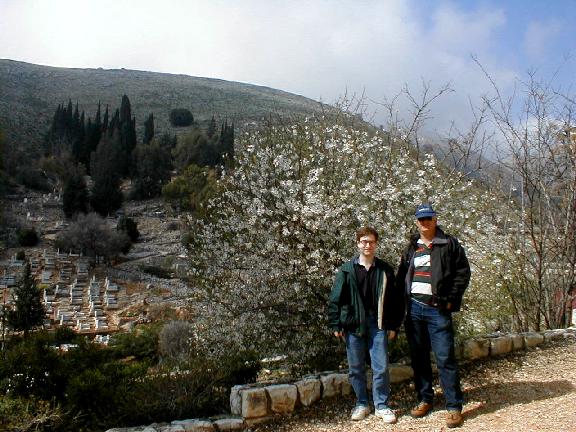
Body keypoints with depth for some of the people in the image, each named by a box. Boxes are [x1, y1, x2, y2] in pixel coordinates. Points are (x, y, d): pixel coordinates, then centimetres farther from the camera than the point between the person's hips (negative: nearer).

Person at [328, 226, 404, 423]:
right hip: (353, 324, 0)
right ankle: (361, 404, 23)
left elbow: (394, 299, 6)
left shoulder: (385, 270, 4)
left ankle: (381, 406, 15)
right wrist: (336, 324, -3)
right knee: (356, 368, 8)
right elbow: (336, 298, 1)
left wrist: (393, 326, 3)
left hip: (378, 323, 0)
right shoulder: (347, 270, 1)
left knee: (381, 367, 0)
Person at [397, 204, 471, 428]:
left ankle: (454, 407, 1)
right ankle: (424, 399, 22)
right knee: (418, 357, 10)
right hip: (414, 308, 5)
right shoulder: (412, 247, 15)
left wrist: (451, 299, -9)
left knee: (445, 358, -6)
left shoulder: (449, 244, 2)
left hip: (437, 309, -5)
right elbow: (401, 276, 17)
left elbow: (462, 272, -2)